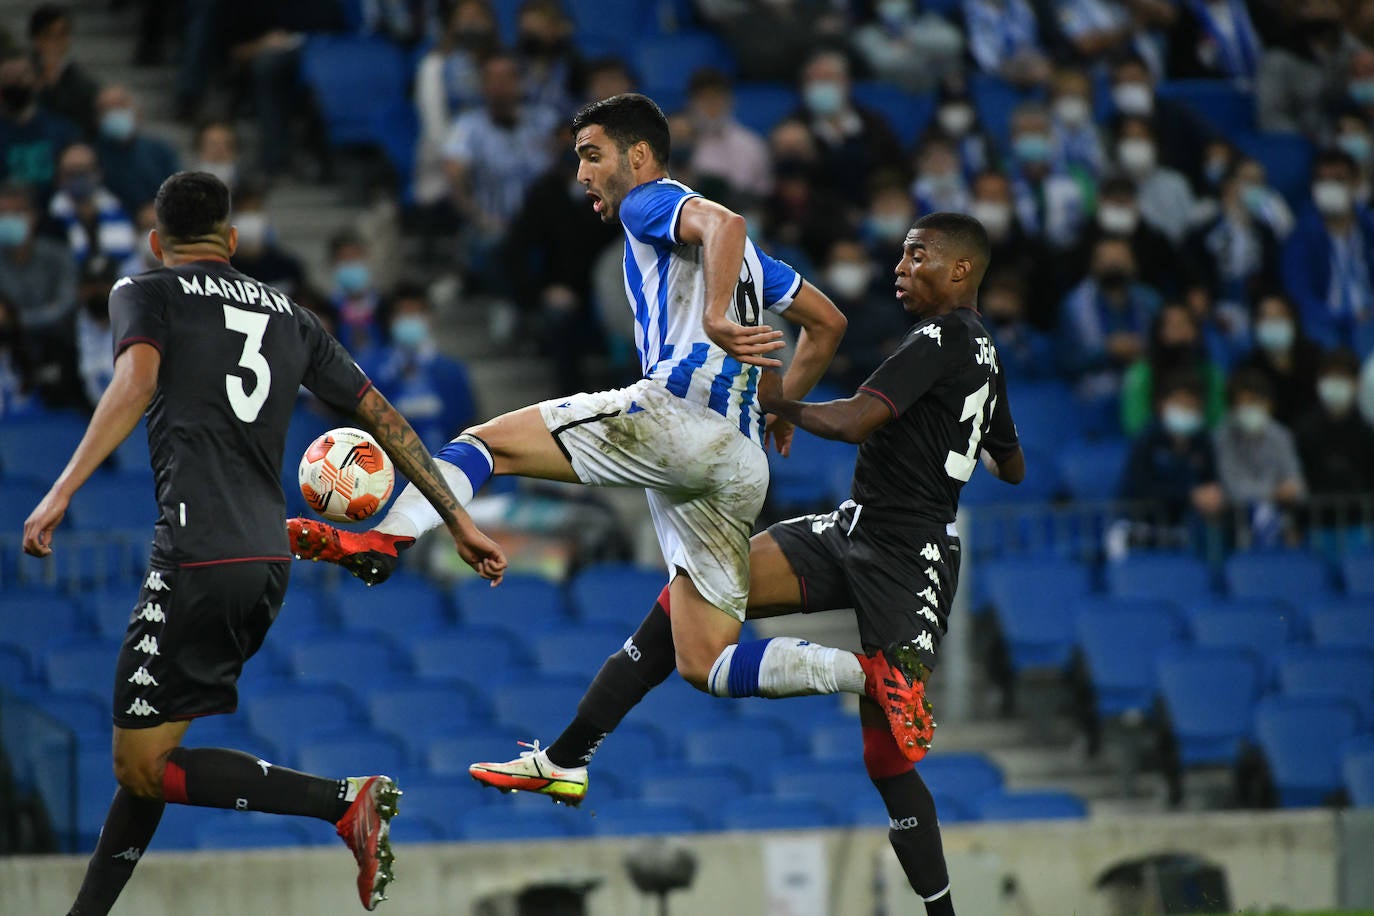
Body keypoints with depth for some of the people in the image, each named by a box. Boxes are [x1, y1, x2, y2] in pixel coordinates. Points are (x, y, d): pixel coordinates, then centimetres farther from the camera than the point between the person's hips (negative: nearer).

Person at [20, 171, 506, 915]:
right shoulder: (288, 316, 21)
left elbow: (136, 382, -14)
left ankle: (345, 800, -16)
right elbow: (381, 415, 19)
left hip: (198, 557, -7)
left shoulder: (144, 293, 6)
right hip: (270, 558, 7)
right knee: (147, 754, 17)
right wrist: (457, 520, 24)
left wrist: (62, 491, -23)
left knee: (143, 767, -5)